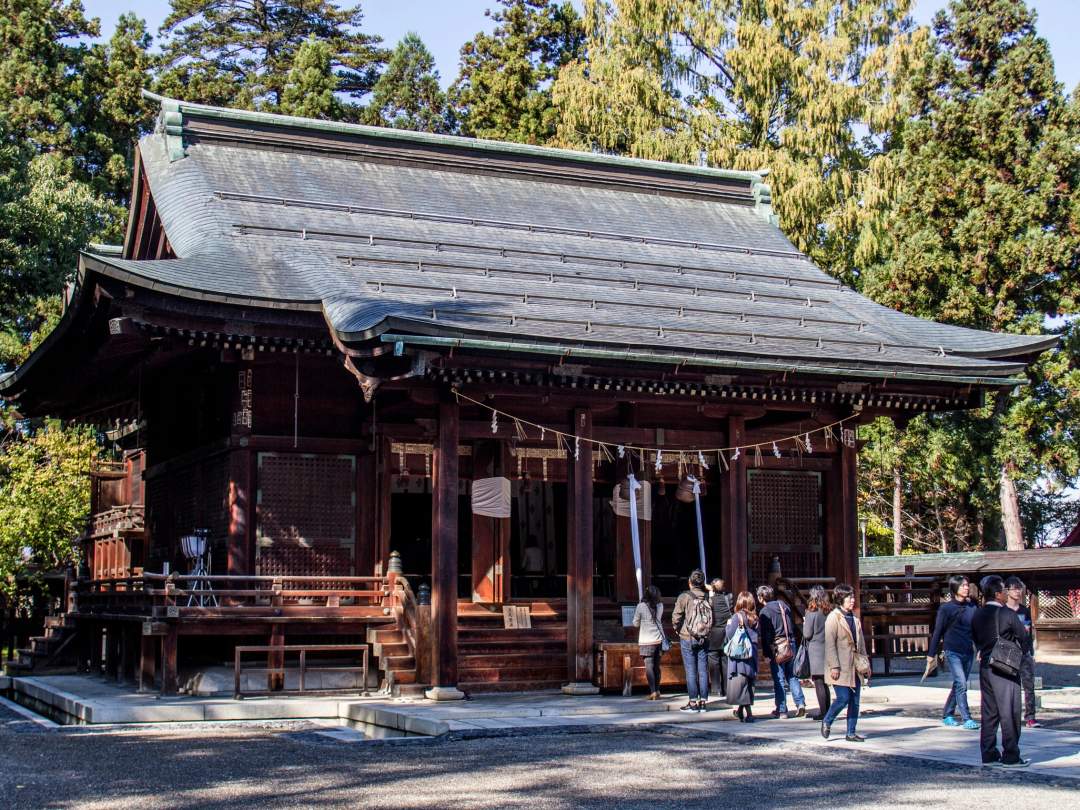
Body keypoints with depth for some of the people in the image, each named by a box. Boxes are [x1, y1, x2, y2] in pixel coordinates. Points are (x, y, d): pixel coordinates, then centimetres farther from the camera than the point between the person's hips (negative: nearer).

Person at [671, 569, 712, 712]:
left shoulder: (684, 597, -11)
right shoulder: (707, 597, -2)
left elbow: (676, 617, -11)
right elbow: (713, 618, 0)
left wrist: (677, 629, 7)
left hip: (687, 638, -3)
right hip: (704, 639, 3)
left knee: (691, 671, 1)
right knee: (703, 670, 8)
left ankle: (693, 703, 2)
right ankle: (703, 702, 11)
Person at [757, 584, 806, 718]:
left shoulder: (764, 612, -9)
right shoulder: (784, 606, 10)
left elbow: (764, 634, -12)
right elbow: (792, 626, 14)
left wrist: (766, 653, -8)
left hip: (776, 648, -6)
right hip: (790, 644, 6)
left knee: (779, 679, 1)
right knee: (792, 676, 15)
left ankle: (782, 710, 5)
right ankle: (800, 703, 1)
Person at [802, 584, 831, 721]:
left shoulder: (811, 612, -11)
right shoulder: (829, 612, 4)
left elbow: (807, 634, -10)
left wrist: (804, 623, 7)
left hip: (815, 650, -6)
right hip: (827, 649, 6)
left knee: (819, 683, -3)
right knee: (825, 683, 14)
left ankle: (823, 713, -4)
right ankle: (827, 711, 18)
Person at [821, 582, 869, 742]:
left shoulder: (855, 618, 14)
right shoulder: (833, 618, -8)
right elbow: (830, 644, -13)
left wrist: (865, 663, 15)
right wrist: (834, 666, -18)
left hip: (855, 666, 7)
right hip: (841, 666, -7)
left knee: (855, 701, 5)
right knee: (843, 698, -10)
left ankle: (851, 733, 12)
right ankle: (826, 722, 13)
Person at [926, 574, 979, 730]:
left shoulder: (973, 606, 5)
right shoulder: (946, 608, -6)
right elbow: (938, 632, -2)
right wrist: (931, 653, 0)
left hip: (968, 652, 5)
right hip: (953, 652, -5)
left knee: (958, 685, 12)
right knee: (961, 684, -13)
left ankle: (947, 715, 26)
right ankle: (966, 719, -12)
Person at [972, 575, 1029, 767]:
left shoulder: (977, 615, 6)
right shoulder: (1007, 614, -14)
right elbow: (1023, 636, -6)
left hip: (985, 667, 7)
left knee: (989, 712, 12)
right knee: (1009, 713, 0)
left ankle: (989, 754, 15)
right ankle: (1011, 756, 2)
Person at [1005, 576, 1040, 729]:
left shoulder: (1025, 611, 12)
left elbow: (1029, 633, 16)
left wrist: (1032, 653, 14)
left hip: (1025, 653, 4)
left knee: (1029, 686, -3)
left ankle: (1030, 717, -3)